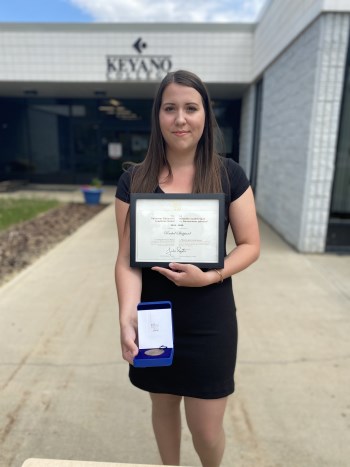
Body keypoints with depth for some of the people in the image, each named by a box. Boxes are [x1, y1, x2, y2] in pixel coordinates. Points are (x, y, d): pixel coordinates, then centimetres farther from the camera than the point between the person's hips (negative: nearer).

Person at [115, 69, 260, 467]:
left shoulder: (229, 175, -7)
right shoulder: (134, 180, -5)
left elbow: (250, 245, -3)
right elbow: (127, 258, -9)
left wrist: (208, 276, -20)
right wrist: (127, 314, -25)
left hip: (209, 321, -1)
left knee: (206, 428, 11)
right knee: (163, 406, 22)